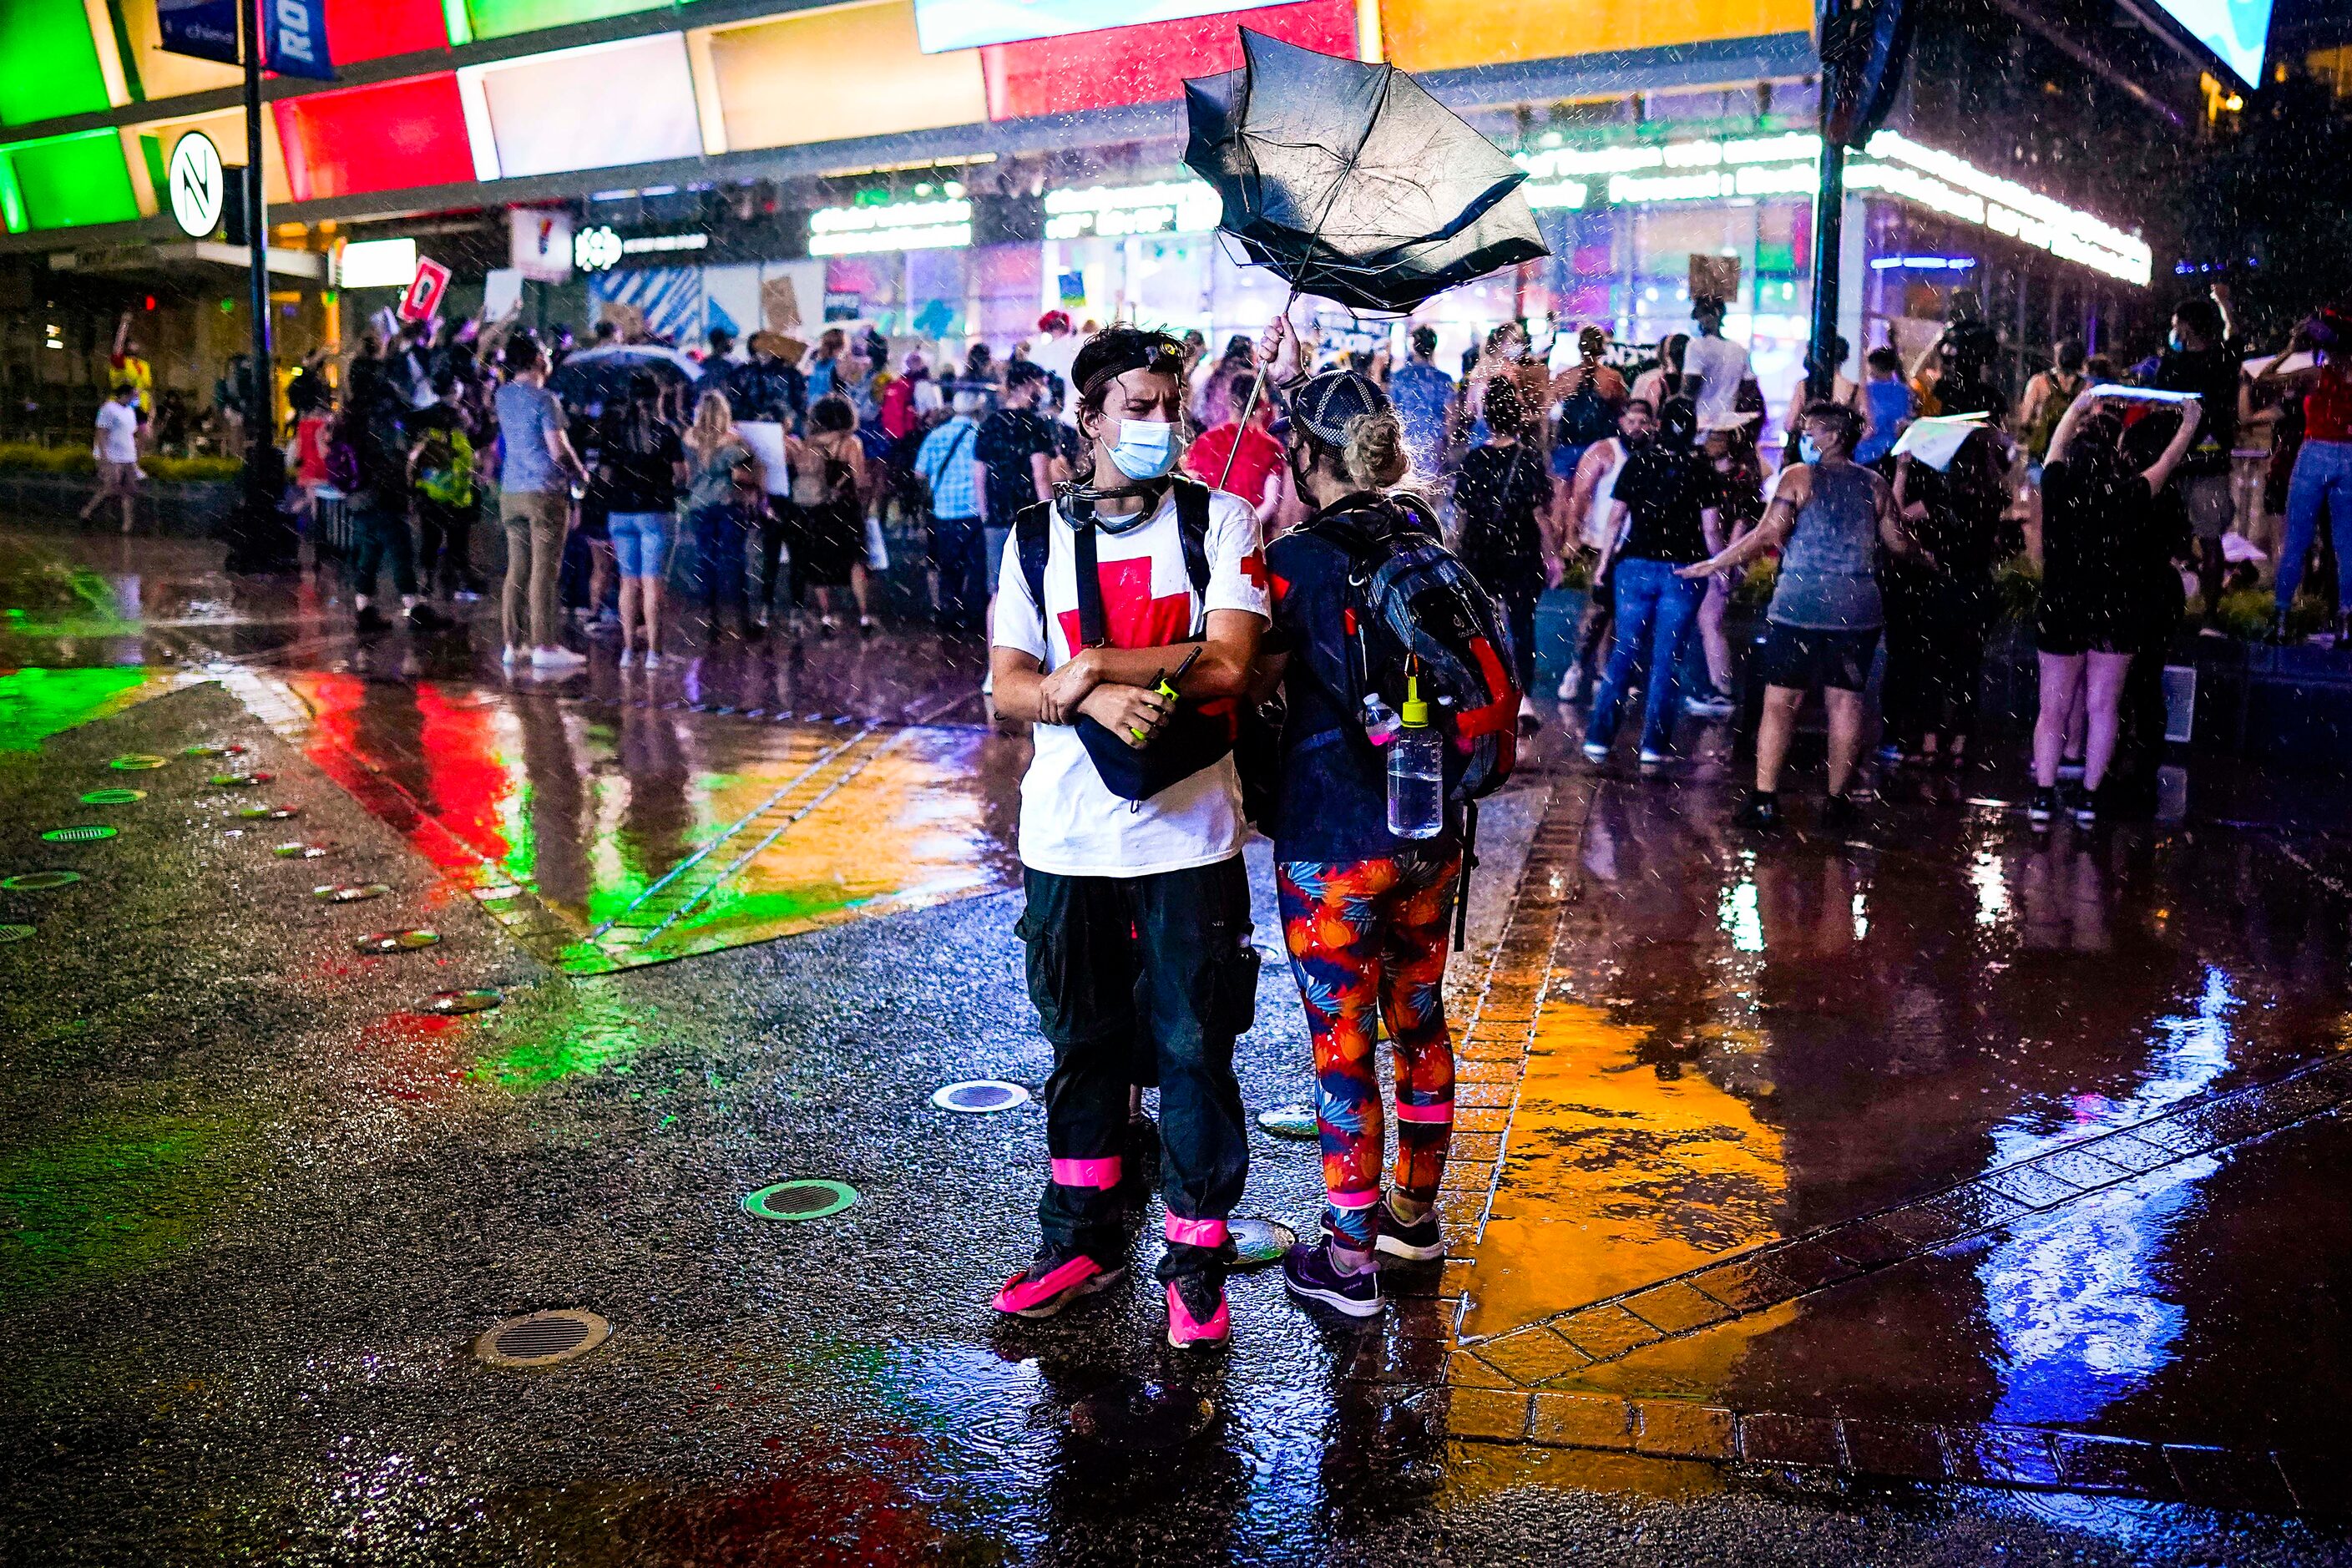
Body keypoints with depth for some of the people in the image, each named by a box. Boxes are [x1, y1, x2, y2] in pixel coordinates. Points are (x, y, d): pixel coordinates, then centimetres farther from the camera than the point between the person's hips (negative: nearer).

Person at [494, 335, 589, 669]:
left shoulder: (503, 396, 10)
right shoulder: (545, 399, -10)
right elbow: (558, 450, -14)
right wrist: (580, 473, 3)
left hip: (511, 492, 7)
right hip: (545, 491, -7)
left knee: (517, 569, 9)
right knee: (544, 570, -6)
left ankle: (514, 643, 11)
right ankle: (544, 646, -6)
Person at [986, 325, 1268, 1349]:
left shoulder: (1218, 522, 0)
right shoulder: (1037, 539, 7)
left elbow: (1227, 663, -13)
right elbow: (1009, 687, -1)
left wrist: (1093, 666, -15)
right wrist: (1096, 698, -20)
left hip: (1188, 831, -3)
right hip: (1066, 832, 3)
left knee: (1193, 1044, 3)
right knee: (1081, 1039, 15)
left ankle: (1196, 1257, 18)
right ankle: (1081, 1238, 31)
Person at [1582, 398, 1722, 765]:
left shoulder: (1637, 462, 2)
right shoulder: (1701, 470, -2)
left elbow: (1616, 517, 1)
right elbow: (1710, 530, -5)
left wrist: (1605, 561, 10)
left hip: (1636, 566, 1)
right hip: (1684, 571, -1)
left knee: (1623, 655, 8)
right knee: (1666, 661, 3)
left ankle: (1598, 739, 5)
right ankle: (1653, 746, 3)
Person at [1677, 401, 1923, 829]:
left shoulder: (1799, 477, -2)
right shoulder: (1875, 485, 8)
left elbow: (1768, 535, -9)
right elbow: (1899, 545, 12)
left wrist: (1713, 564, -2)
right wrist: (1923, 550, 34)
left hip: (1799, 605, -3)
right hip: (1857, 609, 3)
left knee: (1780, 702, 2)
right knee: (1845, 702, 6)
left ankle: (1765, 799, 0)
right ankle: (1837, 801, 10)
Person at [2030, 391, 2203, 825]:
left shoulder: (2057, 487, -9)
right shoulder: (2128, 496, -11)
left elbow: (2055, 446, 13)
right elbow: (2167, 463, 8)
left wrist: (2077, 407, 31)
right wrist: (2190, 423, 28)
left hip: (2061, 614, 1)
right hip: (2115, 616, -1)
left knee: (2053, 708, 7)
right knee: (2102, 708, 8)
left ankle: (2043, 795, 3)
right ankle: (2088, 797, 10)